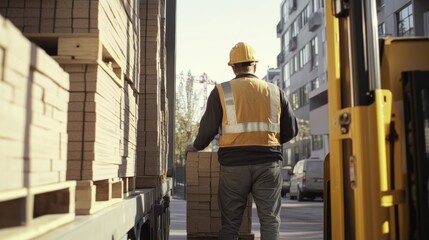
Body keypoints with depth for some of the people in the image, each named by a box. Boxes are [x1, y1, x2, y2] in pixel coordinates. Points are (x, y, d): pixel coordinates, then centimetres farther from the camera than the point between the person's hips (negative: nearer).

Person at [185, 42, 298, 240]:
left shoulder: (221, 91, 1)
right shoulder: (274, 92, 8)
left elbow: (208, 129, 0)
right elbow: (290, 130, 11)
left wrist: (195, 146, 19)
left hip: (233, 164, -1)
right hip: (267, 164, 1)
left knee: (230, 223, 9)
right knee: (270, 219, 7)